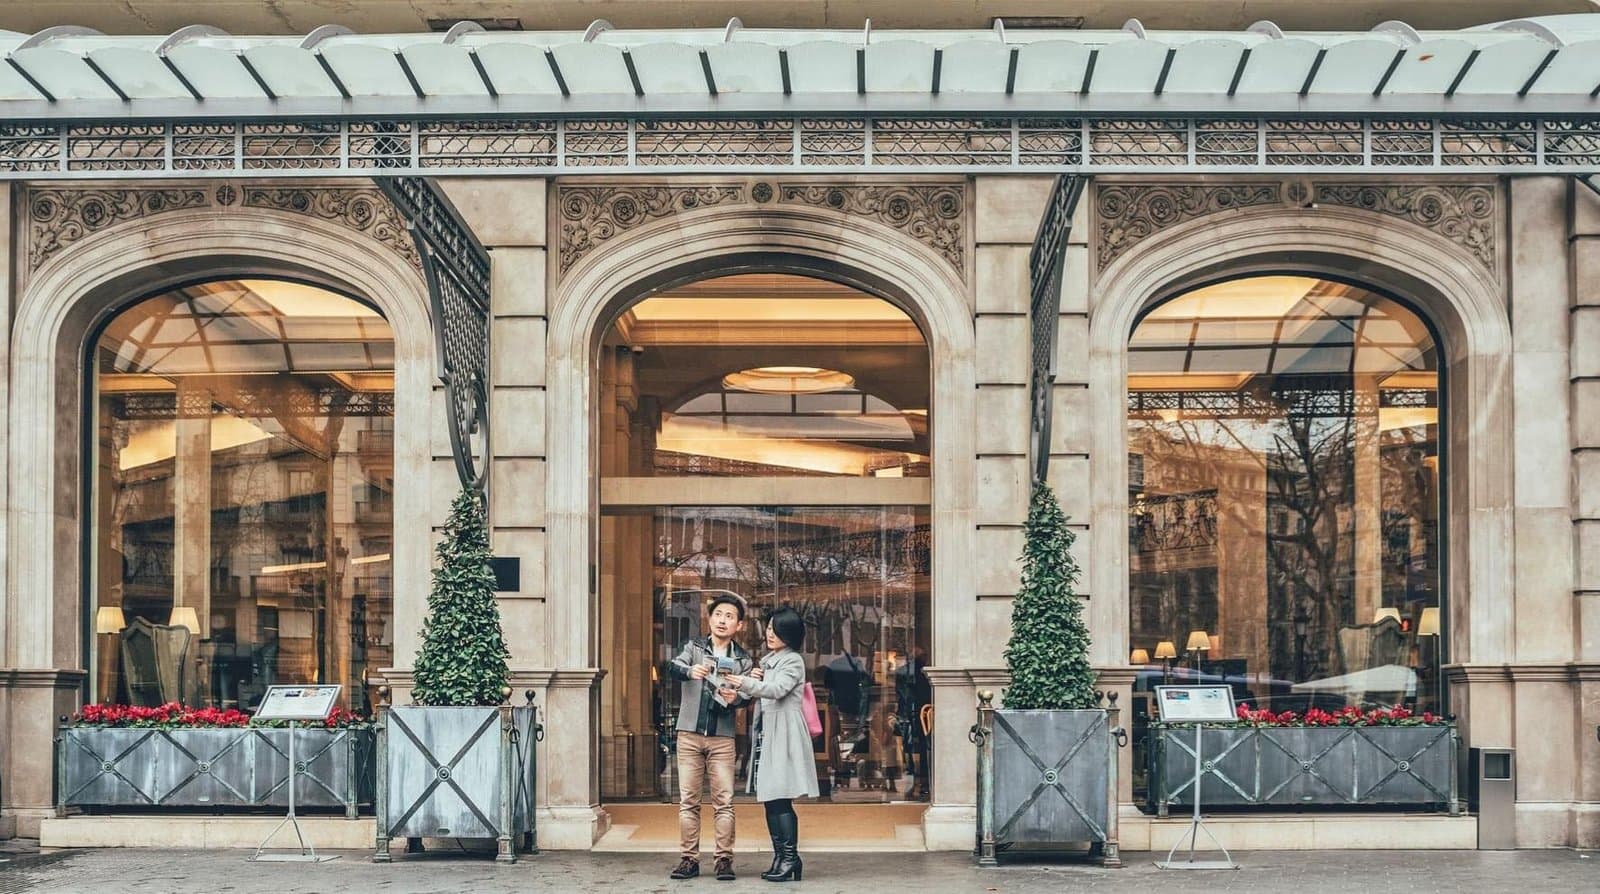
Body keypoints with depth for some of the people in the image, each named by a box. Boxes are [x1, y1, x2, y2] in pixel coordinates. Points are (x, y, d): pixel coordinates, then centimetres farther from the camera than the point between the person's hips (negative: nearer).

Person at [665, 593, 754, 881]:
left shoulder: (742, 660, 7)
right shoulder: (693, 648, 6)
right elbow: (673, 666, -12)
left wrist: (734, 698, -26)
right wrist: (690, 671, -35)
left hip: (722, 738, 0)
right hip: (689, 735, 0)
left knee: (723, 801, -3)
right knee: (687, 800, 1)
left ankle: (724, 859, 1)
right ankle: (688, 858, 6)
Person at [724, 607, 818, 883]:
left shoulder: (794, 661, -5)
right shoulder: (767, 661, 20)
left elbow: (778, 689, -22)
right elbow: (757, 694, 21)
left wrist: (746, 683, -37)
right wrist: (752, 679, -1)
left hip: (784, 734, -8)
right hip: (765, 733, 8)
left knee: (780, 799, -12)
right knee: (770, 800, 7)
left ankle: (790, 858, -10)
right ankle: (780, 858, 10)